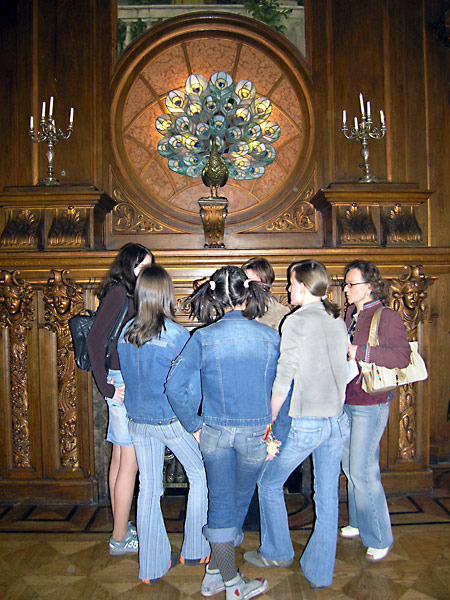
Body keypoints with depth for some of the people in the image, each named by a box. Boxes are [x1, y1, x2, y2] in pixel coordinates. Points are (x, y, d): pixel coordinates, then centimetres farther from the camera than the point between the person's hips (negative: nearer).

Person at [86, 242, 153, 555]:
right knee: (130, 461, -1)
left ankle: (120, 528, 29)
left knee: (121, 458, 16)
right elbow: (94, 340, -21)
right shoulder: (119, 292, -13)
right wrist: (107, 386, -17)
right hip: (125, 384, -9)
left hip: (126, 382, 9)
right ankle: (120, 538, 12)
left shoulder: (128, 294, 14)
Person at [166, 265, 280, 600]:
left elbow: (176, 386, -11)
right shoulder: (271, 337, -7)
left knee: (220, 503, 15)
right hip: (256, 431, 1)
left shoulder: (203, 338, -9)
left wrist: (194, 426, 0)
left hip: (215, 431, 0)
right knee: (241, 499, 19)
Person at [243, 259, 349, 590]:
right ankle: (320, 573, 25)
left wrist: (271, 420, -4)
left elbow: (284, 379, -14)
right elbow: (341, 370, 12)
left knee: (269, 483, 16)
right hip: (337, 420, 7)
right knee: (327, 496, 13)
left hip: (304, 423, -6)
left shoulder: (296, 321, -13)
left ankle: (277, 552, 32)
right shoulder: (339, 321, 6)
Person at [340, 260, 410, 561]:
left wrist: (360, 352, -25)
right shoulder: (350, 316, 11)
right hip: (345, 402, 8)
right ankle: (360, 524, 35)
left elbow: (402, 355, -23)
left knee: (363, 471, -5)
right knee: (350, 467, 16)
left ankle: (380, 537, 12)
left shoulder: (388, 317, -11)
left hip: (371, 404, -8)